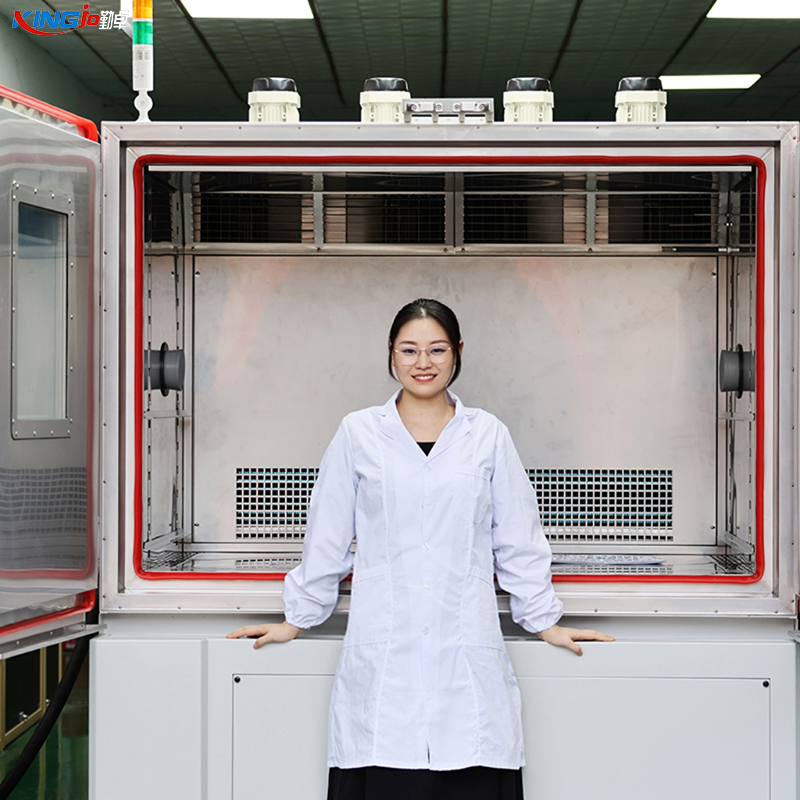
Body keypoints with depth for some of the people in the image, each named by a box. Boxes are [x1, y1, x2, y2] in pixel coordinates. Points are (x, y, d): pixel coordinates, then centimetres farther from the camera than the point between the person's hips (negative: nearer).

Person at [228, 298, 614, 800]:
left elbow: (518, 543, 14)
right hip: (381, 659, 0)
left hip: (468, 655, 1)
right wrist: (297, 621, 17)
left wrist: (545, 622, 15)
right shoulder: (358, 434, 7)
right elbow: (327, 541, 13)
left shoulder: (489, 436, 8)